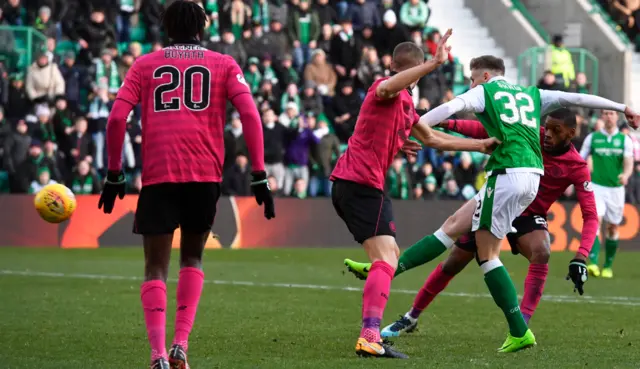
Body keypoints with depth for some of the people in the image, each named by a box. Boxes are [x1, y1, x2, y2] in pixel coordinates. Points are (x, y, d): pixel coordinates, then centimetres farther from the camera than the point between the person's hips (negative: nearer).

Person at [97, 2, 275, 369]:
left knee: (156, 267, 4)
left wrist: (114, 175, 9)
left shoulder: (146, 64, 14)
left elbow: (117, 119, 3)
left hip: (158, 175, 0)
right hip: (206, 174, 1)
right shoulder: (223, 64, 12)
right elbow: (250, 115, -2)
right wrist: (260, 176, -2)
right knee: (192, 259, 19)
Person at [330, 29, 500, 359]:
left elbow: (433, 139, 33)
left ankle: (371, 333, 19)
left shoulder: (406, 105, 22)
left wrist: (479, 145, 33)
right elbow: (387, 86, -35)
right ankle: (370, 337, -31)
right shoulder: (385, 91, -8)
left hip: (346, 183, 11)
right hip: (362, 182, -11)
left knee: (389, 255, 21)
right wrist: (435, 63, -41)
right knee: (386, 259, -18)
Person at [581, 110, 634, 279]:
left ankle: (608, 266, 23)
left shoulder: (625, 140, 2)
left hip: (616, 188, 2)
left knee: (613, 227, 9)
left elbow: (629, 163, -8)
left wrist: (626, 175, -30)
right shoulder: (592, 138, 2)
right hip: (597, 187, -2)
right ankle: (593, 263, -29)